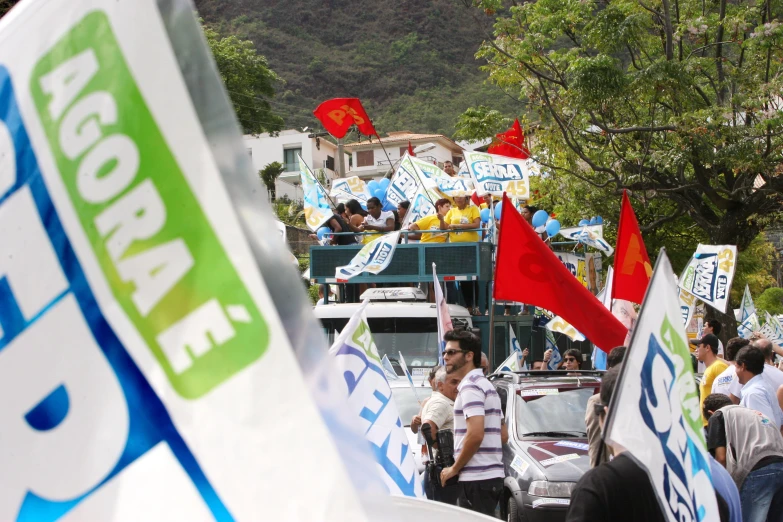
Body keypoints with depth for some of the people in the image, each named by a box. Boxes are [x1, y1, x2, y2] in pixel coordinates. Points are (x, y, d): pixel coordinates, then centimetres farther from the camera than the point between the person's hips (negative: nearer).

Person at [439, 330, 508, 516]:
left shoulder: (470, 386, -11)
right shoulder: (487, 385, 21)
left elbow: (475, 434, -23)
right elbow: (503, 435, 24)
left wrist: (454, 468, -12)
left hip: (476, 478, -10)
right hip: (492, 475, 10)